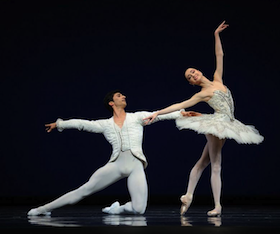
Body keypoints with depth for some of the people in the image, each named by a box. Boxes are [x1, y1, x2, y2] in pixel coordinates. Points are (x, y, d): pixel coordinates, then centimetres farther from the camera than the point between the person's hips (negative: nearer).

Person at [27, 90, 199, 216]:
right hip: (116, 165, 0)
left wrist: (181, 113, -5)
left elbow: (158, 115, 5)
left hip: (136, 166, 0)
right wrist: (59, 124, 20)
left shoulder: (137, 117, 13)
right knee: (85, 189, -5)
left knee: (139, 209, -15)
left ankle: (117, 209, 15)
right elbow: (81, 123, 18)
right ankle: (45, 209, 3)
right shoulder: (105, 125, 15)